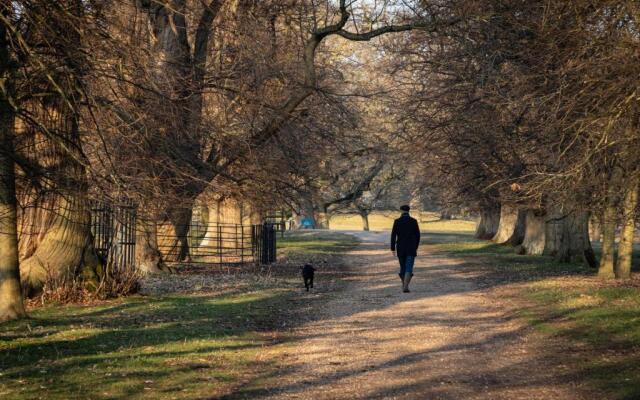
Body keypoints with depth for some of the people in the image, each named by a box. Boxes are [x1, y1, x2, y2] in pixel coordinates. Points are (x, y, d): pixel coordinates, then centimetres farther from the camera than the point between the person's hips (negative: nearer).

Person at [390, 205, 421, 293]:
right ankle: (405, 287, -21)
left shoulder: (397, 221, -4)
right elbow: (417, 235, 3)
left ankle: (404, 285, 29)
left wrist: (393, 248, 1)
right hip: (411, 249, -1)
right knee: (409, 269, -4)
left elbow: (393, 236, -6)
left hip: (400, 248, 1)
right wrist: (416, 246, 17)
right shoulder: (414, 221, -3)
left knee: (403, 267, 18)